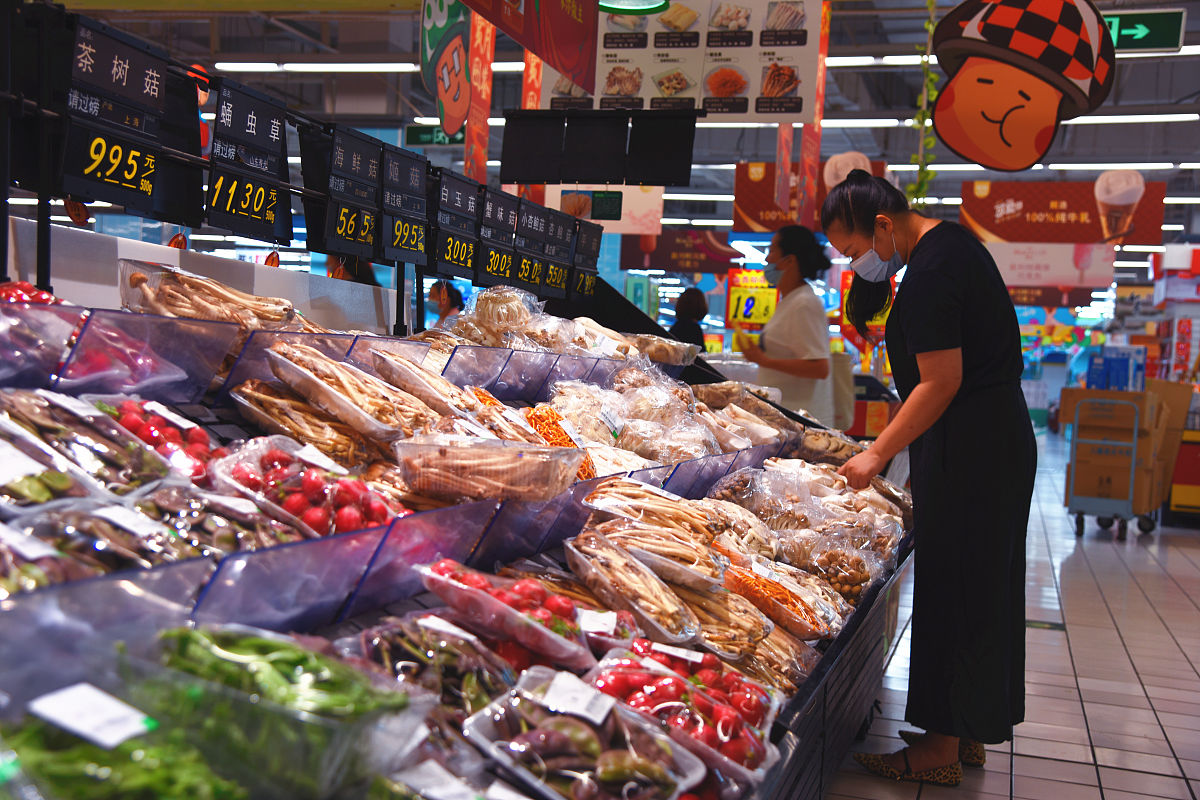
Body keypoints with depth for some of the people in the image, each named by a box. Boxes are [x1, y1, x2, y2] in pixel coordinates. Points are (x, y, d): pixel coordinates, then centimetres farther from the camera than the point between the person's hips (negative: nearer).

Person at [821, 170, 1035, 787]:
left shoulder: (928, 276, -20)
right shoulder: (951, 238, 11)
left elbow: (941, 383, -22)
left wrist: (877, 454, -17)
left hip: (968, 452, -11)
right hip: (1001, 439, 11)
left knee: (954, 591, -3)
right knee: (985, 589, 15)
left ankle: (942, 749, 8)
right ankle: (968, 734, 27)